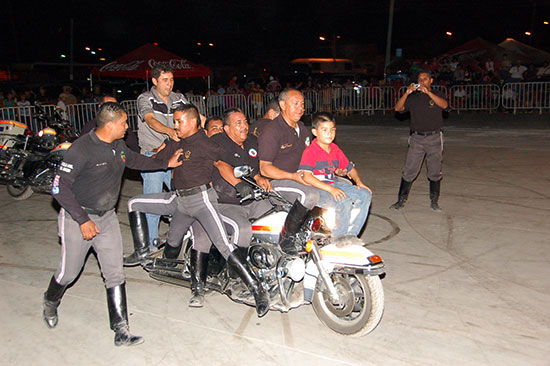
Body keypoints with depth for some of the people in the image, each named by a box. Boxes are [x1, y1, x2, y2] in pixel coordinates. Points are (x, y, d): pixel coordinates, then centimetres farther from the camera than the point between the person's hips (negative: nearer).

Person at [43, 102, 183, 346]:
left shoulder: (118, 146, 2)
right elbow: (59, 187, -21)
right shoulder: (82, 149, -22)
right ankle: (50, 304, 44)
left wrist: (166, 163, 21)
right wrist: (83, 220, -23)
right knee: (69, 272, 9)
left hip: (107, 217, 6)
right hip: (78, 218, -6)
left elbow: (135, 160, 24)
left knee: (115, 275, 2)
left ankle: (121, 331, 7)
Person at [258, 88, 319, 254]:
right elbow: (264, 168, -16)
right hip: (277, 180, -8)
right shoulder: (271, 131, -12)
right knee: (311, 194, -36)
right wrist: (292, 176, -28)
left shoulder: (302, 128, 15)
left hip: (302, 176, 8)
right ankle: (286, 239, -22)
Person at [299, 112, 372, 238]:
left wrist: (359, 182, -1)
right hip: (316, 190, -8)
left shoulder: (335, 149, 12)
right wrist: (330, 189, -30)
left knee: (365, 194, -5)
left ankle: (351, 234, -4)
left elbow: (350, 168, 20)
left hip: (334, 185, 8)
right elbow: (306, 176, -25)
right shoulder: (310, 151, -12)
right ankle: (339, 238, -10)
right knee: (344, 202, -30)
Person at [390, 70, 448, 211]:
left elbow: (444, 105, -15)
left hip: (434, 138, 0)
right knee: (409, 171, -2)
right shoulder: (413, 97, 9)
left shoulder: (437, 95, 7)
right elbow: (398, 108, -4)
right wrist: (407, 93, -17)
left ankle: (434, 201, 16)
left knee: (435, 172, 5)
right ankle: (401, 200, 6)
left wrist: (428, 92, -24)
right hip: (417, 138, 0)